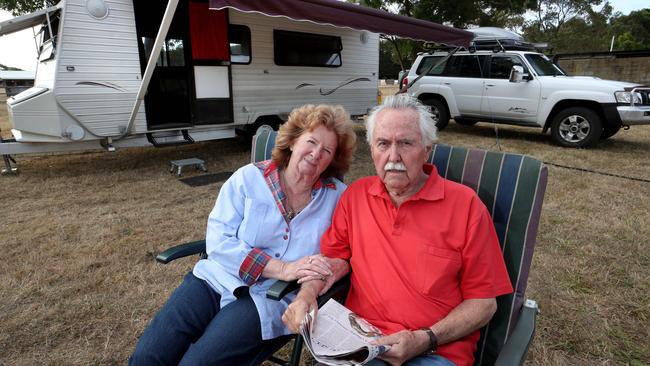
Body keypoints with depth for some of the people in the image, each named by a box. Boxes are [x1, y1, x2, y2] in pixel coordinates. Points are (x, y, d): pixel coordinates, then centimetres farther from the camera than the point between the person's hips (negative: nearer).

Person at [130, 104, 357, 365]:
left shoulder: (337, 196, 0)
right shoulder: (249, 178, -1)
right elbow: (217, 241, -8)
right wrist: (282, 268, -17)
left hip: (270, 300, -1)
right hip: (217, 280, 2)